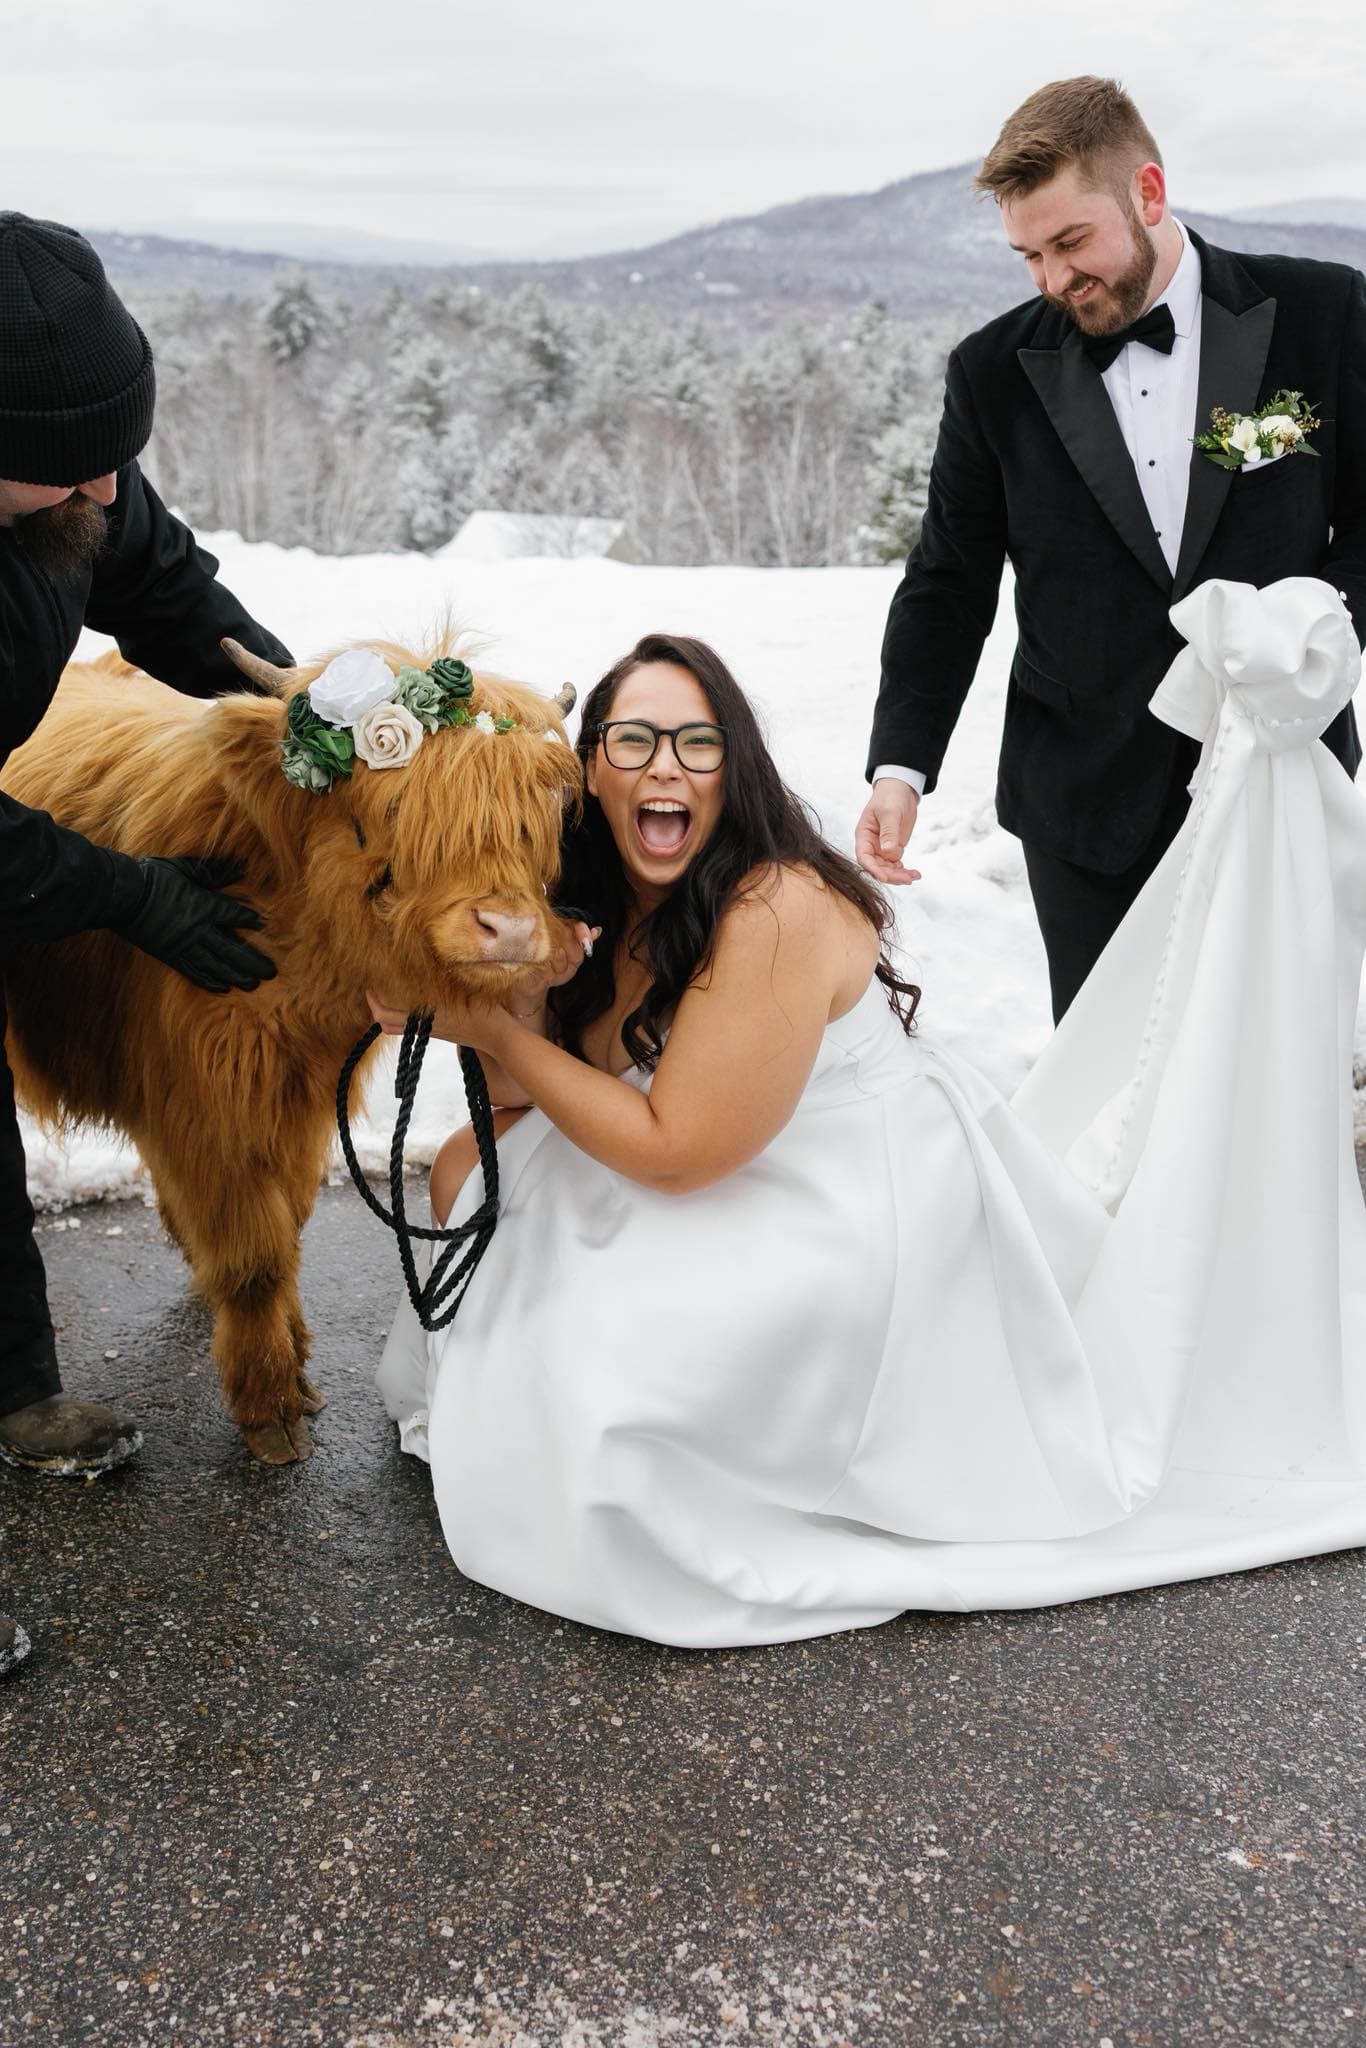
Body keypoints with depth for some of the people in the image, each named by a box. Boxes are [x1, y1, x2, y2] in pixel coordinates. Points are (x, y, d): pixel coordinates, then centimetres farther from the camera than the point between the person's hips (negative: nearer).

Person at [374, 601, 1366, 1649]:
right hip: (745, 1212, 8)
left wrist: (490, 1029, -19)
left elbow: (672, 1150, -25)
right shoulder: (606, 904, -2)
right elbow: (528, 1110, -1)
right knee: (467, 1167, 4)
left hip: (866, 1221, -8)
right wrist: (525, 995, -22)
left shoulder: (780, 910, -27)